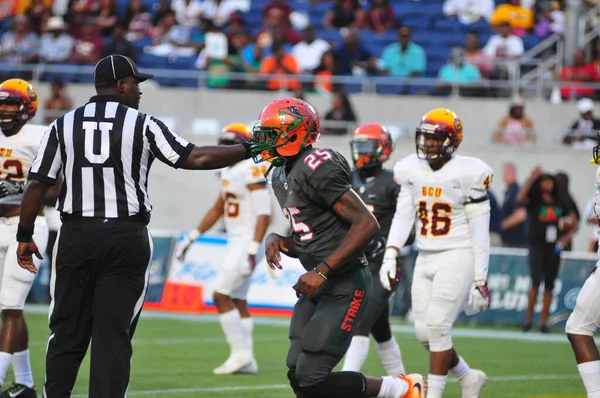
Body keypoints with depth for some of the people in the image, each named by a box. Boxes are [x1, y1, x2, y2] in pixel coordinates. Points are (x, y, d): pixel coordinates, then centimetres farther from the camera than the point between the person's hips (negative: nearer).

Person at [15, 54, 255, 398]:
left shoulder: (64, 126, 4)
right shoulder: (143, 125, -2)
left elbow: (38, 185, 2)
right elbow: (194, 158, -4)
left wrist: (25, 235, 11)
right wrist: (247, 149, 7)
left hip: (76, 236, 2)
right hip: (127, 237, -2)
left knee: (68, 331, 10)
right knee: (114, 335, 2)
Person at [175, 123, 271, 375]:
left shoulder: (251, 172, -16)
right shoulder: (229, 172, 13)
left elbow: (263, 215, -21)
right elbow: (218, 210, 23)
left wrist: (252, 251, -26)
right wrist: (192, 237, 22)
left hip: (247, 242, -10)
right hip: (235, 242, 10)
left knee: (221, 295, -10)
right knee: (238, 301, 10)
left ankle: (240, 352, -6)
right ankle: (246, 360, 12)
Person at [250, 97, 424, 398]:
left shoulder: (317, 169, -19)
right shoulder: (281, 176, 13)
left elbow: (367, 224, -24)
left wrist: (322, 271, -25)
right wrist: (276, 239, 0)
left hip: (344, 286, -10)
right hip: (318, 285, 10)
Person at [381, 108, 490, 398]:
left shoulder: (467, 174, -11)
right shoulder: (412, 170, 5)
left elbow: (480, 232, -8)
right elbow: (403, 216, 10)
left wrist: (480, 279, -9)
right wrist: (390, 255, -1)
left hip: (457, 257, -6)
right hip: (426, 258, 6)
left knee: (437, 324, -15)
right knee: (424, 332, 5)